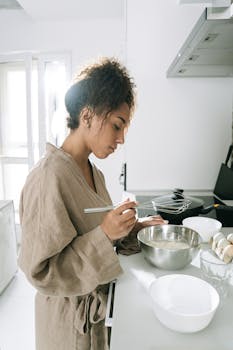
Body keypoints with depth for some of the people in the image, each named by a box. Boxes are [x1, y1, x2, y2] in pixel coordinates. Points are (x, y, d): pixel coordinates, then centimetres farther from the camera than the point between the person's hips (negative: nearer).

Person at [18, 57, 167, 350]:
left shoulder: (93, 172, -2)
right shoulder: (48, 177, -28)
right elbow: (40, 270, -25)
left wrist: (133, 228, -4)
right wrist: (104, 234, -32)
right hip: (69, 314, -7)